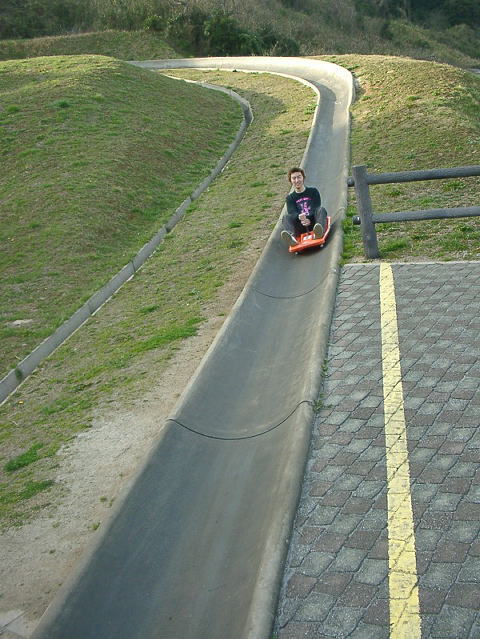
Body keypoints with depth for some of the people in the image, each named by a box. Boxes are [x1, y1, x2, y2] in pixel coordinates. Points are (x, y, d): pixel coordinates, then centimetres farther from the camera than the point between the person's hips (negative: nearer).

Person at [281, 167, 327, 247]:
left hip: (313, 223, -1)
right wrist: (299, 217, -29)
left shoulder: (313, 191, 14)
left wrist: (310, 220, -22)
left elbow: (317, 209, -1)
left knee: (321, 210, -27)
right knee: (286, 217, -23)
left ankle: (319, 231, -58)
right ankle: (292, 237, -54)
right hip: (301, 227, 1)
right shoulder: (290, 198, 16)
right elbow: (292, 213, -3)